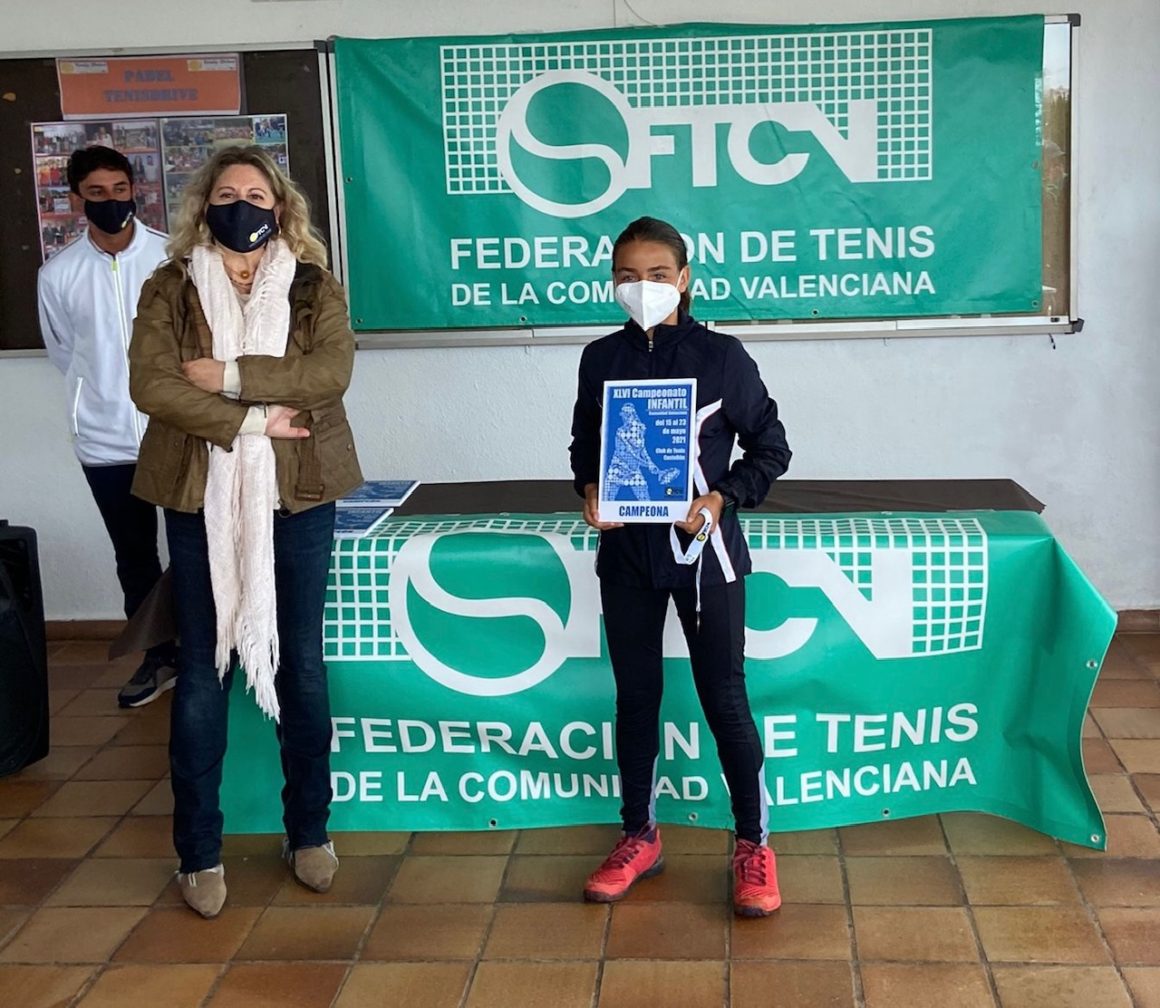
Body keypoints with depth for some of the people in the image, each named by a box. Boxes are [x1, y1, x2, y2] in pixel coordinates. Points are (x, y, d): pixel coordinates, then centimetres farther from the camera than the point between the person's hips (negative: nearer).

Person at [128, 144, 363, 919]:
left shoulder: (315, 287, 4)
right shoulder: (170, 288, 3)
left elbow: (331, 373, -13)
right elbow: (149, 383, -11)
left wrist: (231, 375, -18)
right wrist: (249, 422, -17)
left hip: (298, 495, 1)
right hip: (200, 499, 0)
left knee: (301, 662, 9)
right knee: (204, 668, 5)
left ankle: (309, 831, 24)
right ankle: (199, 850, 16)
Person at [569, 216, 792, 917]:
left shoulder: (721, 356, -6)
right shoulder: (600, 359, 3)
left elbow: (770, 448, -1)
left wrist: (721, 499, -15)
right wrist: (590, 493, -7)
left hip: (703, 547, -3)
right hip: (626, 550, 3)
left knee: (724, 697, 2)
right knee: (636, 694, 12)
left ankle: (754, 844, 17)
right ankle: (640, 838, 27)